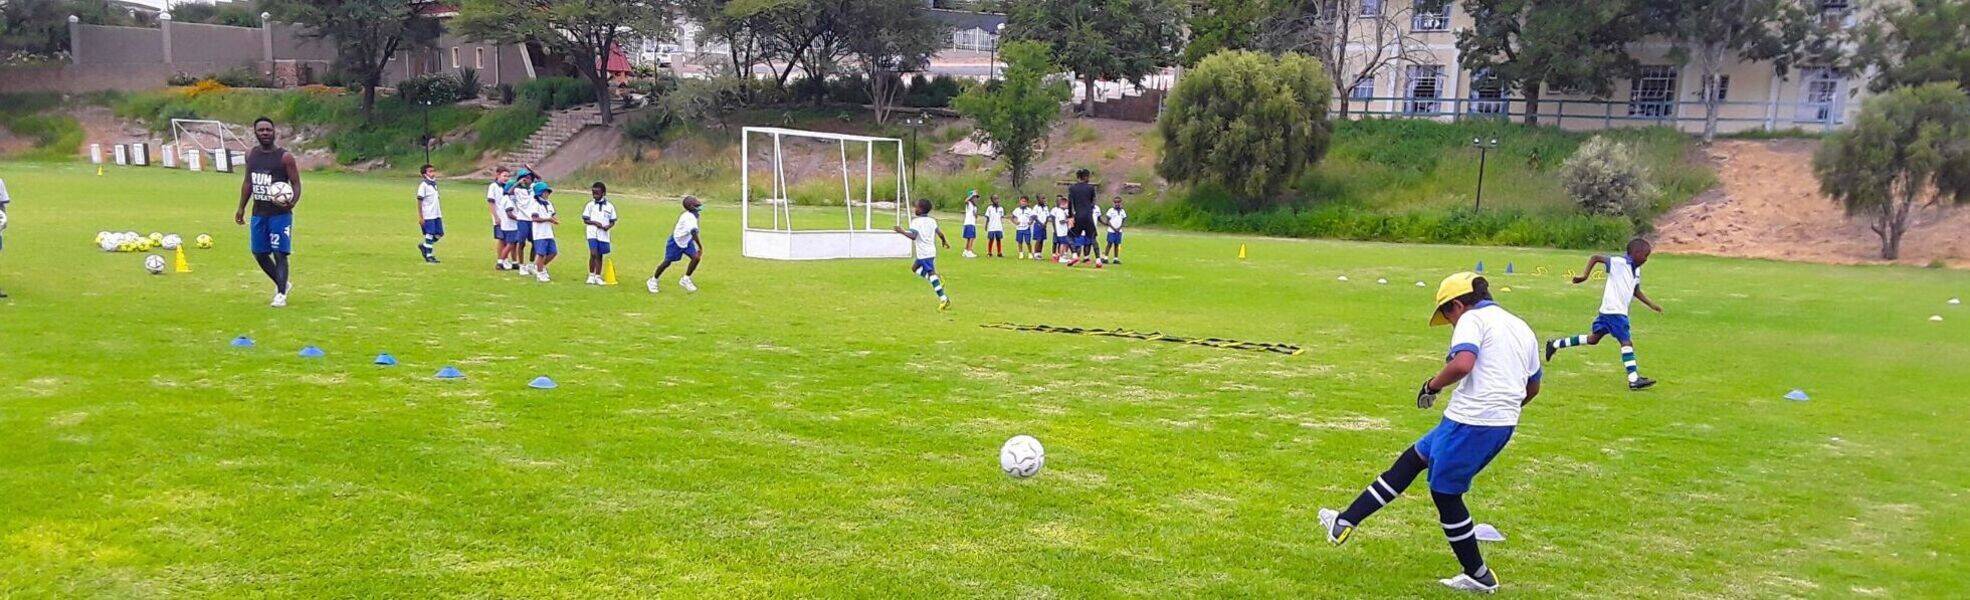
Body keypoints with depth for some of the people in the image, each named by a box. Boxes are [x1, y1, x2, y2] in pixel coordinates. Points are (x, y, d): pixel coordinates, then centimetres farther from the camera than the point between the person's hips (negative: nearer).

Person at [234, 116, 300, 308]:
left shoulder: (285, 157, -9)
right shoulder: (251, 155, 8)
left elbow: (296, 184, -8)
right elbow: (248, 181, 18)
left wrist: (293, 202, -27)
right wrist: (241, 208, 17)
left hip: (280, 214, -6)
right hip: (258, 213, 6)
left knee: (279, 253, -7)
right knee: (259, 254, 11)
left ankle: (281, 294, 0)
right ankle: (282, 284, 30)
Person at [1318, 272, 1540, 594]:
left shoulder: (1472, 319, -6)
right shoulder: (1522, 328, 20)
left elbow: (1462, 364, -25)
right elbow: (1533, 387, 27)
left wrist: (1432, 385, -8)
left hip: (1470, 422, -9)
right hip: (1504, 424, 9)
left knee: (1445, 492, 7)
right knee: (1413, 458, 16)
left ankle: (1479, 576, 17)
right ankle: (1344, 523, 19)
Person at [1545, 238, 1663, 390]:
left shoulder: (1637, 271, 12)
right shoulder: (1619, 263, -14)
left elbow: (1636, 291, 24)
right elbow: (1595, 257, -11)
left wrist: (1652, 305, 18)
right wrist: (1585, 275, -19)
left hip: (1620, 311, 9)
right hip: (1614, 311, -9)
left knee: (1593, 338, 16)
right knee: (1627, 341, -13)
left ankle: (1555, 344, 24)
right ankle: (1634, 380, -14)